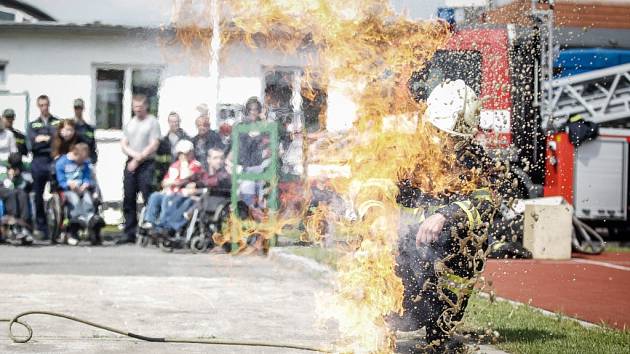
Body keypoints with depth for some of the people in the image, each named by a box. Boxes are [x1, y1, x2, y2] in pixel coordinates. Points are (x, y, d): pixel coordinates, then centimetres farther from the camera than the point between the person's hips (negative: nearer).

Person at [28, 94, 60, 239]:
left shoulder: (58, 122, 13)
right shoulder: (33, 125, 16)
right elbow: (33, 143, 0)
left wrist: (44, 138, -7)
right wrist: (52, 140, -5)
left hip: (54, 161, -2)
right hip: (38, 163, 2)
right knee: (38, 196, 4)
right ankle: (41, 228, 11)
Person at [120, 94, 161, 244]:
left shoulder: (152, 122, 0)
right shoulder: (130, 123, 18)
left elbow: (153, 145, -8)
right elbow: (124, 144, 12)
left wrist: (138, 159, -8)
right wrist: (134, 154, -7)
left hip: (146, 164, -6)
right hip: (131, 164, 6)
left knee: (149, 198, -11)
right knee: (128, 199, 5)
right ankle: (129, 233, 10)